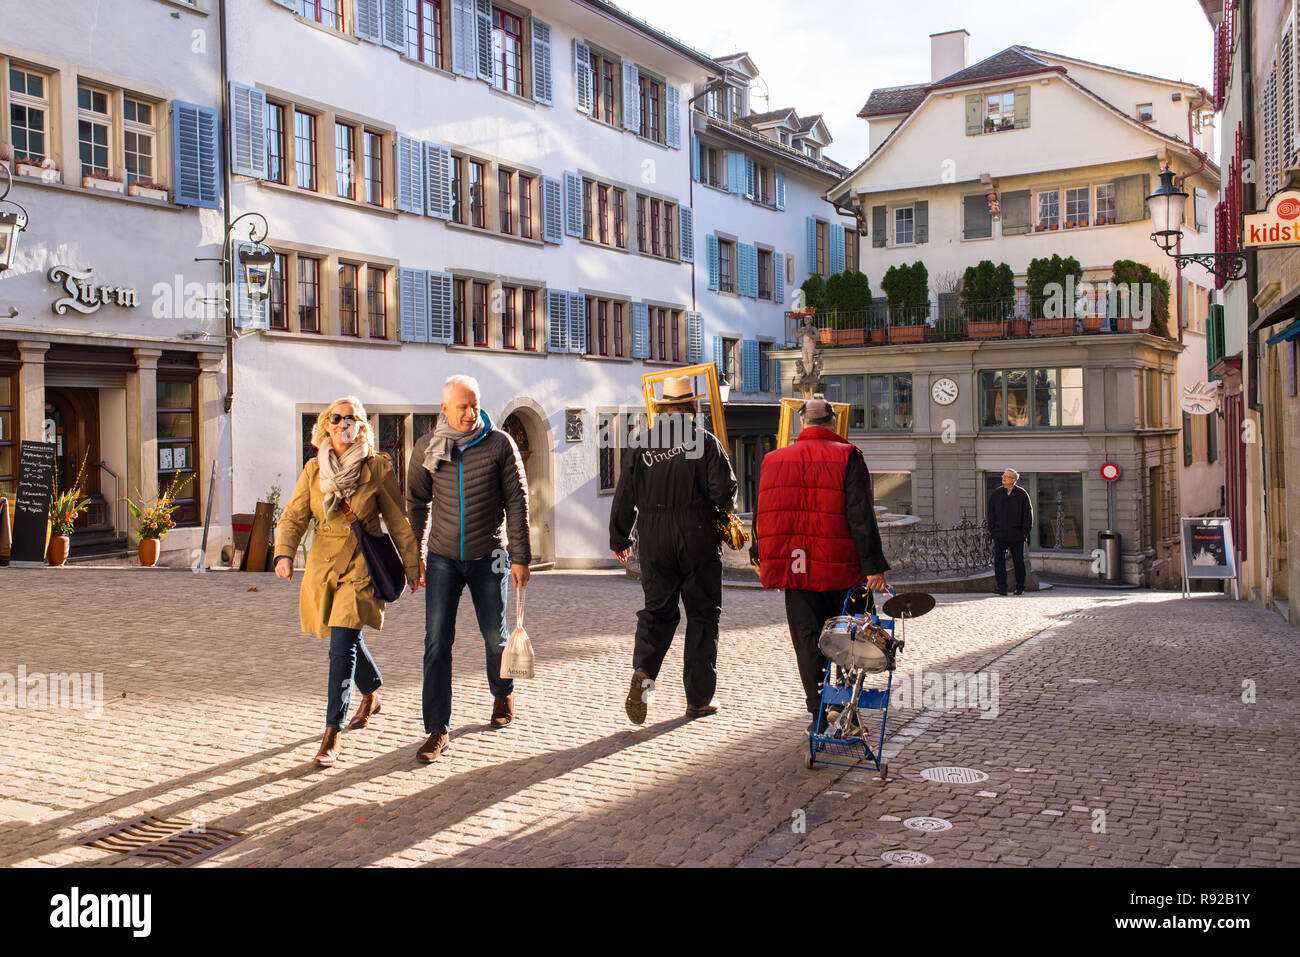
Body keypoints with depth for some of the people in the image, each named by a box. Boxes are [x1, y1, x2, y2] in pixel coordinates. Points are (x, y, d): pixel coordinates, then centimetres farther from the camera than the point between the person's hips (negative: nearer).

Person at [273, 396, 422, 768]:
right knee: (347, 639, 19)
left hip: (361, 566, -4)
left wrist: (413, 567, 6)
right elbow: (293, 517, 4)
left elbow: (399, 522, 2)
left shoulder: (377, 468, -4)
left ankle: (332, 734, -10)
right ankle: (371, 695, 46)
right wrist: (284, 554, -14)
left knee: (342, 646, -14)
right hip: (323, 564, 4)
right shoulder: (313, 470, 6)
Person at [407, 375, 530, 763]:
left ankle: (503, 694, 41)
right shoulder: (426, 447, 1)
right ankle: (437, 730, 0)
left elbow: (517, 502, -3)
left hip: (488, 557, -1)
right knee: (437, 640, -6)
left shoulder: (500, 444, -4)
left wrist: (520, 557, -6)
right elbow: (416, 502, 10)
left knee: (494, 635, 12)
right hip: (443, 557, 1)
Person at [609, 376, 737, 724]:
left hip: (654, 541, 2)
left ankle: (643, 671, -12)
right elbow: (724, 490, -12)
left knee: (657, 610, 14)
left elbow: (624, 497, 5)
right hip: (698, 538, -2)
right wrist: (717, 504, 12)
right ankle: (699, 698, 12)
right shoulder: (705, 441, -5)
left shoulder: (639, 443, 2)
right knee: (702, 614, 8)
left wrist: (619, 540, 16)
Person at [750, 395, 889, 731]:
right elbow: (861, 515, -11)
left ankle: (819, 715, 7)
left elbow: (763, 513, 14)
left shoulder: (774, 460, 8)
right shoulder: (847, 457, -4)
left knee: (808, 641, 8)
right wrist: (873, 564, -11)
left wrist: (759, 555, 26)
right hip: (841, 569, -3)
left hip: (797, 568, 3)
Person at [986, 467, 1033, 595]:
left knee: (1018, 562, 7)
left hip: (1017, 535, -1)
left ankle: (1020, 588, 19)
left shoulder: (1022, 494, 2)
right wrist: (992, 529, 2)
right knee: (998, 560, -11)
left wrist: (1025, 531, -3)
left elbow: (1028, 513, 4)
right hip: (999, 535, 1)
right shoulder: (996, 493, 8)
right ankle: (1002, 588, -12)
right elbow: (989, 512, 12)